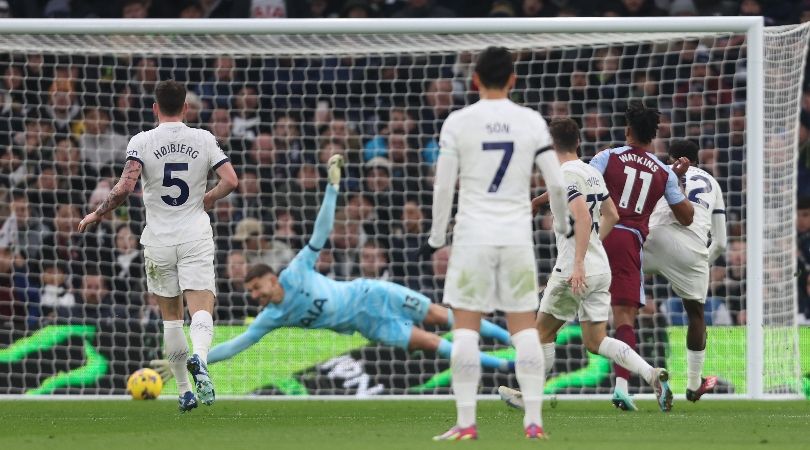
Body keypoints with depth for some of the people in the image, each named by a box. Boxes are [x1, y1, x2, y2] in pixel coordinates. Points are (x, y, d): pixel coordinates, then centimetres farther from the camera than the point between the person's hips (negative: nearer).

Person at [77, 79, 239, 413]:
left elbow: (125, 187, -17)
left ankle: (184, 391, 15)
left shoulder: (142, 142, -6)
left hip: (159, 240, 0)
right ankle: (199, 357, -40)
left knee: (171, 316, 13)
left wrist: (97, 215, -4)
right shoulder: (203, 139, 1)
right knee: (201, 309, -8)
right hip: (196, 237, 0)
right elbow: (230, 181, -3)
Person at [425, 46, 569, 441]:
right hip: (517, 236, 2)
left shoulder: (458, 123, -4)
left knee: (465, 327, 2)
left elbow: (443, 186, -4)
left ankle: (466, 423, -3)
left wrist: (436, 237, 8)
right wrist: (562, 225, 20)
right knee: (524, 327, 7)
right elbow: (556, 183, 2)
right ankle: (534, 420, 2)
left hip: (473, 234, -2)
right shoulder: (531, 122, 1)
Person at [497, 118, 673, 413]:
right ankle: (652, 375, -12)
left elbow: (583, 217, -24)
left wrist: (578, 264, -26)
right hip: (601, 268, 8)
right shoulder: (593, 174, 13)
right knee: (595, 341, 7)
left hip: (575, 271, -8)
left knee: (543, 331, 10)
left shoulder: (565, 176, -13)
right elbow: (611, 216, 23)